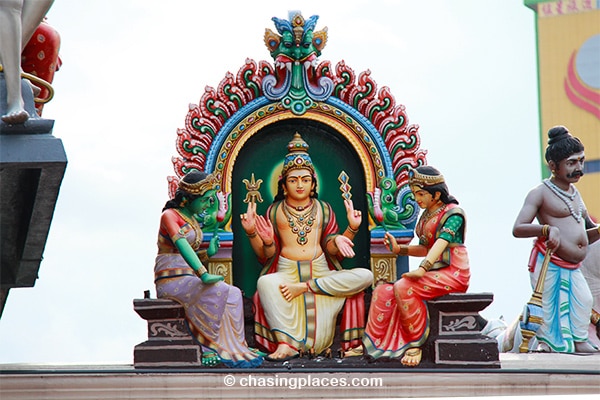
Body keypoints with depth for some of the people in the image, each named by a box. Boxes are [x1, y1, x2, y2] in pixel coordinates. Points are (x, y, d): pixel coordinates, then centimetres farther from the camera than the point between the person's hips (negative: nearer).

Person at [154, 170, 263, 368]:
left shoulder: (194, 220, 21)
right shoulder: (170, 216, -6)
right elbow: (182, 246, -23)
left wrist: (208, 253, 5)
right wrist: (203, 274, -34)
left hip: (187, 281, 8)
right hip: (170, 281, -8)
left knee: (234, 293, -14)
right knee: (220, 291, -29)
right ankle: (225, 349, -21)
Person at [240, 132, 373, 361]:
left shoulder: (323, 209, 16)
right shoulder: (275, 211, 12)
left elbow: (332, 248, 9)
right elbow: (267, 253, 6)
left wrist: (351, 228, -4)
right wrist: (252, 232, -9)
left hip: (321, 273, 2)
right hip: (287, 272, -2)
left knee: (365, 276, -26)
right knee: (265, 283, -40)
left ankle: (304, 288, -24)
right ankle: (286, 343, -39)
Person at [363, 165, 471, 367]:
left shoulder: (453, 214, -8)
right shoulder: (426, 216, 17)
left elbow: (440, 244, -23)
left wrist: (422, 269, -35)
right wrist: (399, 249, 5)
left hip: (452, 274, -8)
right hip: (433, 274, 8)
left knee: (404, 287, -29)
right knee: (383, 292, -10)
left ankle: (416, 344, -19)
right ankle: (372, 345, -12)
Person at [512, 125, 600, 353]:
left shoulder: (575, 194, 19)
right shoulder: (541, 192, -5)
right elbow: (518, 229, -14)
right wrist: (547, 229, -29)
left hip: (573, 269, 7)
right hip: (548, 265, -7)